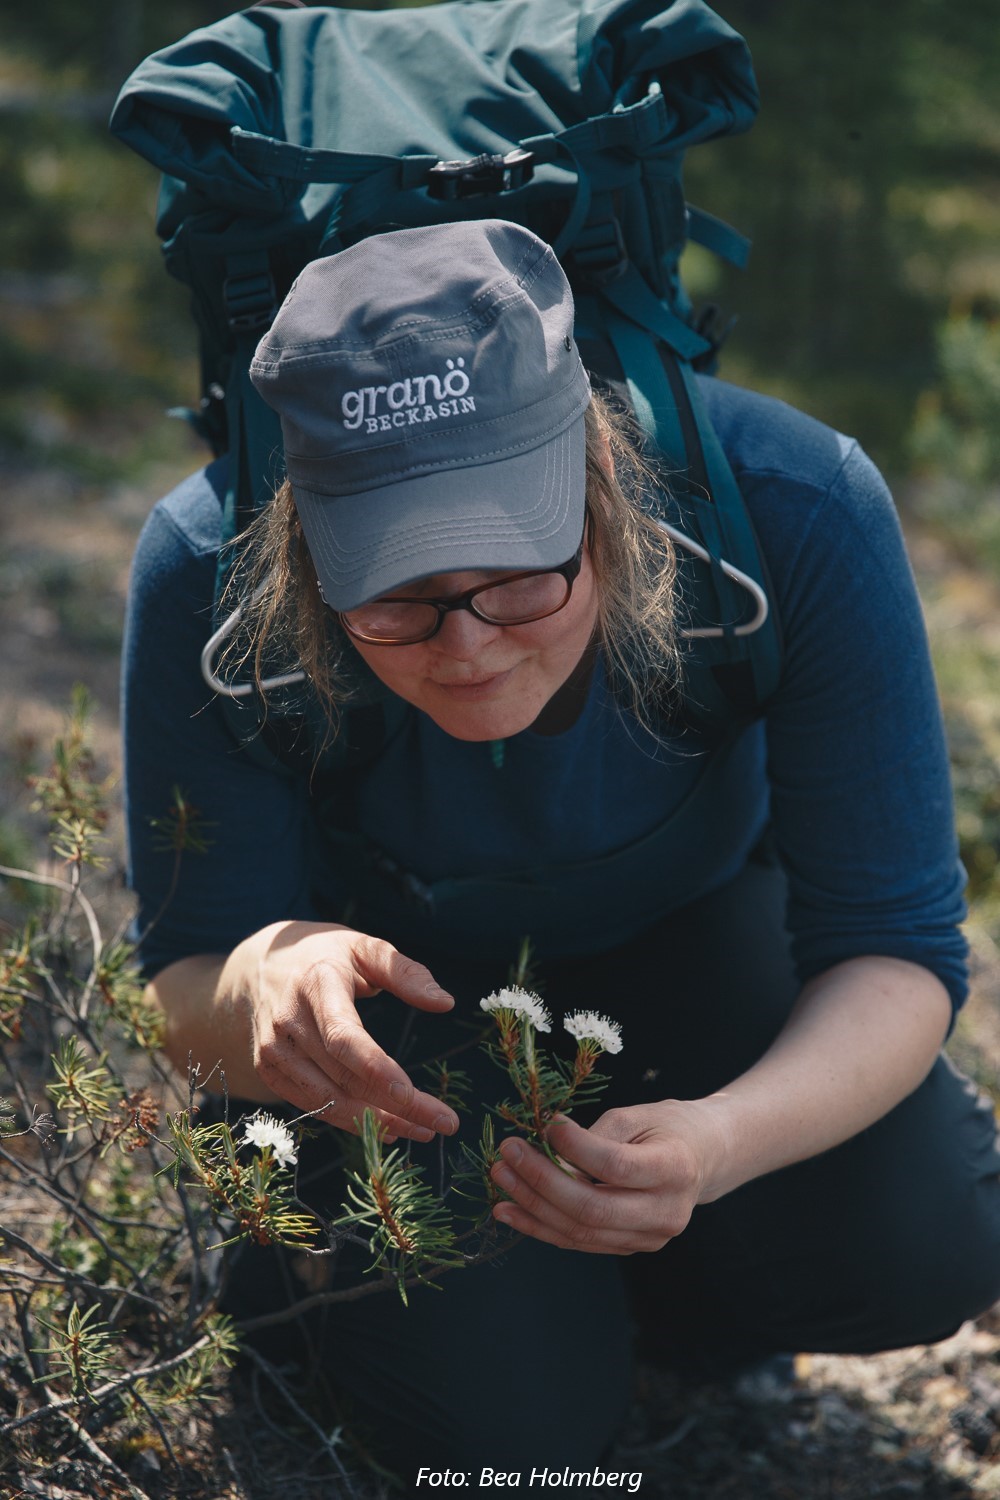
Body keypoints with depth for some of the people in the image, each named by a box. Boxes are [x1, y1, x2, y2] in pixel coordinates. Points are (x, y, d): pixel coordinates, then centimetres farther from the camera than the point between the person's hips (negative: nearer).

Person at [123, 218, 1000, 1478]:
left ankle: (666, 1282, 12)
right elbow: (182, 993, -23)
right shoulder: (210, 579, -34)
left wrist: (717, 1141, -49)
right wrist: (261, 989, -50)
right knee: (502, 1429, -16)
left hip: (688, 917, 1)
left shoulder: (798, 512, -35)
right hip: (384, 964, -1)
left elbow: (895, 951, -27)